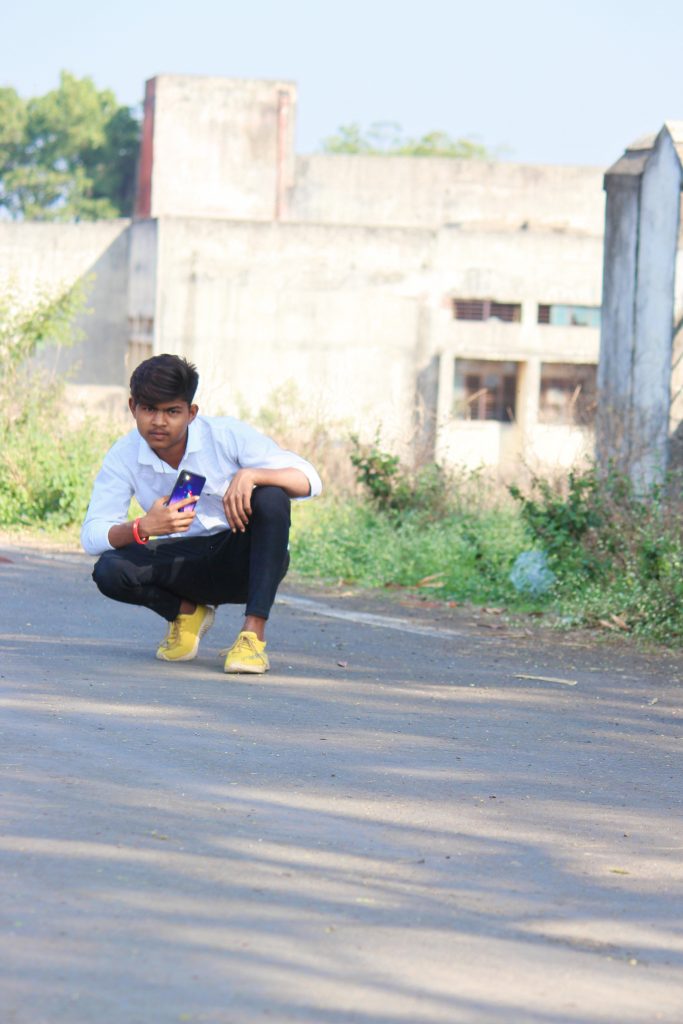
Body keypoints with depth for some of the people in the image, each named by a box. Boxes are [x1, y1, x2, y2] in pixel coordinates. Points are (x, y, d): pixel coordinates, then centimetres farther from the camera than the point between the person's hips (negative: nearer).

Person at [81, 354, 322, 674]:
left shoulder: (226, 435, -15)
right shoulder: (123, 457, -9)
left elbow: (309, 481, -18)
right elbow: (91, 536, -14)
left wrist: (251, 475, -38)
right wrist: (142, 528, -35)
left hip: (244, 562, -2)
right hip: (186, 566, 2)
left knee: (271, 498, -32)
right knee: (109, 571, -27)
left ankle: (253, 635, -31)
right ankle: (186, 613, 5)